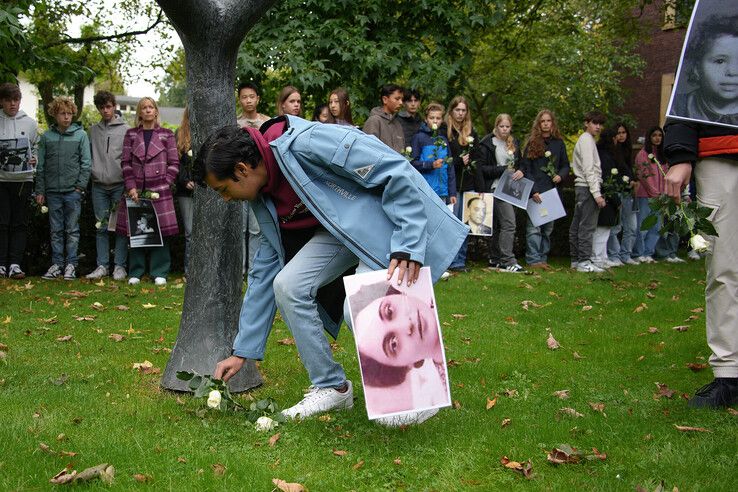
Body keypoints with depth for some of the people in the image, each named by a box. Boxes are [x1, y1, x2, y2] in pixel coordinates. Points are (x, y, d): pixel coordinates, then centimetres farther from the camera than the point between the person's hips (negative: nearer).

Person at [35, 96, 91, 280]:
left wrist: (80, 186, -7)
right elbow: (40, 166, 8)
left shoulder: (81, 135, 1)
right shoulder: (46, 137, 6)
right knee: (56, 230, 8)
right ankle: (57, 264, 14)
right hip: (52, 191, 2)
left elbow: (85, 163, 1)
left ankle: (71, 264, 8)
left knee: (72, 229, 2)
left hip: (73, 191, -2)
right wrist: (40, 191, 4)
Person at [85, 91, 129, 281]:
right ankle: (102, 265, 11)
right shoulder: (93, 130, 12)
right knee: (101, 227, 6)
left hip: (120, 184, -3)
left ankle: (120, 266, 6)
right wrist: (93, 172, 4)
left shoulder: (125, 129, 0)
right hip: (99, 185, 4)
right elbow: (89, 155, 16)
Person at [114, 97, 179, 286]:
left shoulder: (167, 135, 6)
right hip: (136, 190, 1)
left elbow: (174, 164, 3)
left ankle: (159, 272, 5)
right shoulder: (131, 135, 10)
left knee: (160, 231, -3)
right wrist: (131, 187, -6)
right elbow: (126, 163, 6)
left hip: (159, 191, -1)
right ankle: (135, 272, 11)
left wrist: (164, 184, -7)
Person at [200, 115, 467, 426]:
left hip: (400, 216, -8)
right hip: (341, 229, 8)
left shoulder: (305, 144, -26)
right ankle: (331, 387, 5)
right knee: (287, 285, -10)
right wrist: (242, 352, 11)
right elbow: (264, 272, 11)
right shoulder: (264, 199, 3)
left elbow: (397, 171, -25)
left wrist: (407, 247, -30)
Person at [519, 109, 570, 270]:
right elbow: (525, 168, -1)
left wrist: (561, 175, -5)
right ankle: (533, 260, -7)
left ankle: (543, 258, 12)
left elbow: (565, 165, 19)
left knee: (548, 227, 6)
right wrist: (533, 190, -11)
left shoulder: (559, 143, 11)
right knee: (534, 227, -10)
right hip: (535, 191, -4)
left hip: (552, 191, 4)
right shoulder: (532, 143, 2)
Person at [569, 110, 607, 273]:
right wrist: (597, 193, -20)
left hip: (581, 187, 10)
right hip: (588, 187, -10)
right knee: (587, 226, -10)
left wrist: (596, 191, 17)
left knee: (577, 225, 10)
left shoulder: (584, 139, 22)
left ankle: (576, 259, 16)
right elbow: (589, 170, -16)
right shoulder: (587, 140, -8)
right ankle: (584, 261, -11)